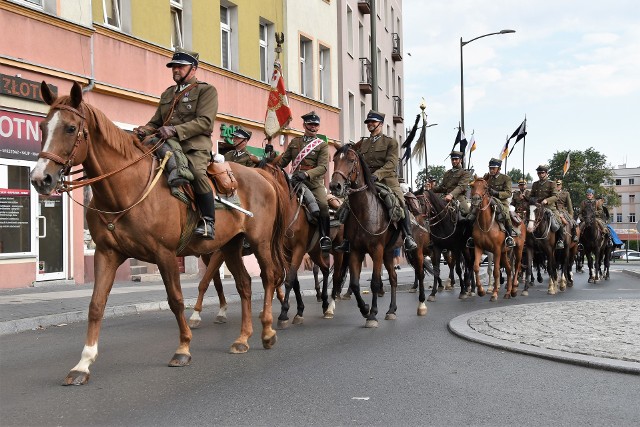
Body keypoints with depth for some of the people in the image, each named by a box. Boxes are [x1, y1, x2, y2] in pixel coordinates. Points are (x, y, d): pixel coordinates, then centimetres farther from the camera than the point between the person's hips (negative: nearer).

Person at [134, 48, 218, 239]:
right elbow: (156, 123, 26)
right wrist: (145, 130, 1)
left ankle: (208, 221, -23)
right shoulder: (167, 93, 26)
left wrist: (174, 130, -22)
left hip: (195, 147, -7)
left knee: (197, 172, -35)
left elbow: (204, 122, -10)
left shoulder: (207, 90, 5)